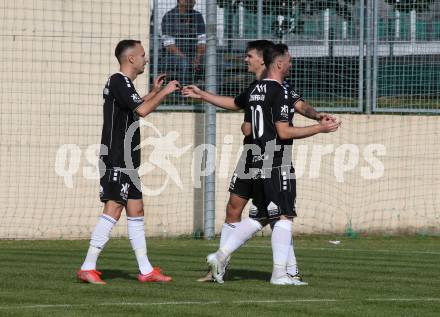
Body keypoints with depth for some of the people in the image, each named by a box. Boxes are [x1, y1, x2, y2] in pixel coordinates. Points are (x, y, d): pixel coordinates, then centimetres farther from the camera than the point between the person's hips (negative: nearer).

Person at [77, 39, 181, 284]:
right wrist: (164, 93, -10)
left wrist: (155, 91, 31)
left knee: (136, 211, 10)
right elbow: (142, 110, -23)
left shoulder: (122, 83, 18)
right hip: (117, 161, -11)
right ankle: (88, 268, -13)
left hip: (126, 161, 11)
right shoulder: (119, 82, -13)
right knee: (113, 210, -13)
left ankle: (146, 270, 13)